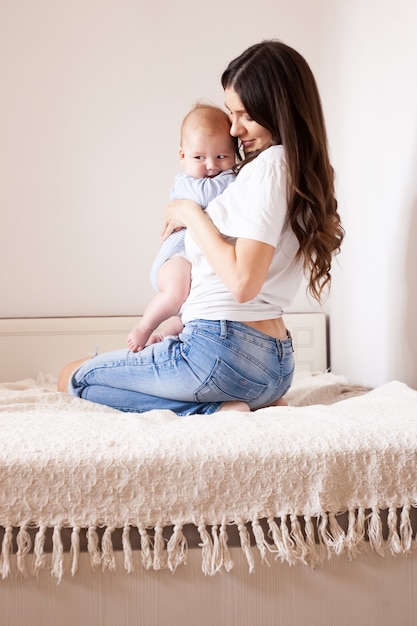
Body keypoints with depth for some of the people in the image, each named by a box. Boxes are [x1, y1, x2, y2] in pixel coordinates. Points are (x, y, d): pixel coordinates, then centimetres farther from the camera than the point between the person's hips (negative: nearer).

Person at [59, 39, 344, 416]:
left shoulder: (270, 164, -14)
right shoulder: (300, 170, 15)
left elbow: (242, 282, -23)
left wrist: (191, 214, -10)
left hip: (225, 352, -10)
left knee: (74, 378, 8)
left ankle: (218, 412, -8)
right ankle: (240, 408, 7)